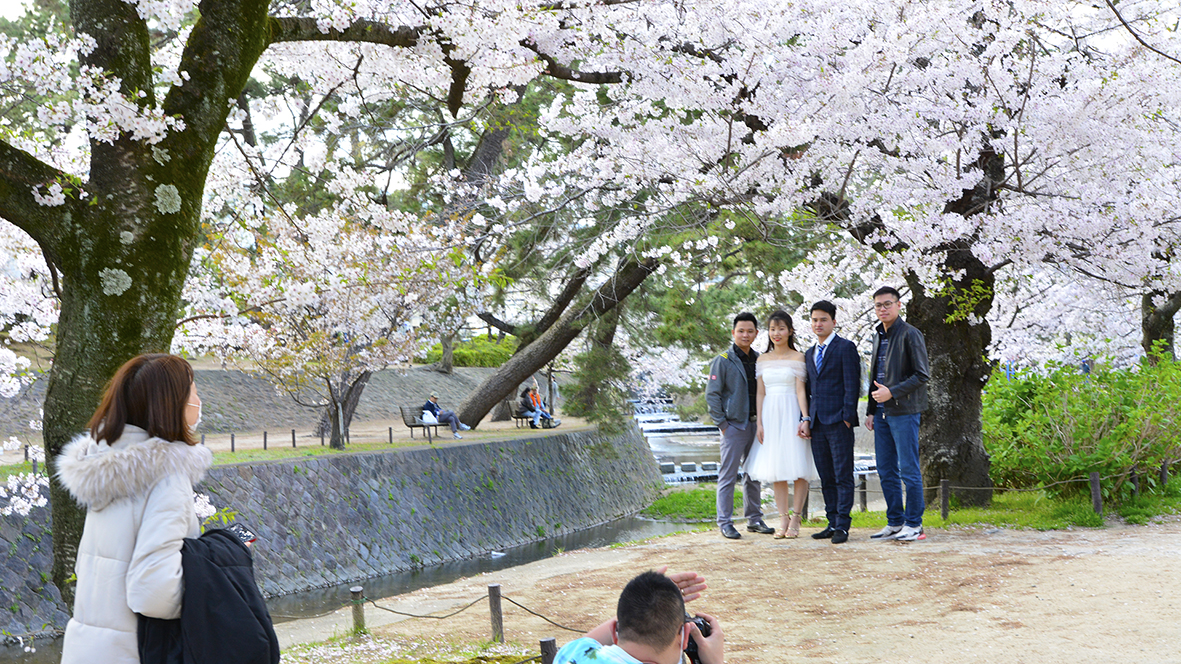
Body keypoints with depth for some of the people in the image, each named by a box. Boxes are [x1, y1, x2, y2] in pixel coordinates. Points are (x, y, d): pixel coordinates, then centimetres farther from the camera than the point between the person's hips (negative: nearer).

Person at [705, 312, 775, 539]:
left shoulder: (759, 360, 11)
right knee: (728, 476, -3)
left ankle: (754, 519, 20)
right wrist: (721, 423, -10)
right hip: (734, 426, -5)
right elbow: (712, 394, -6)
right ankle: (725, 523, 1)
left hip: (755, 424, 5)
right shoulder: (723, 360, -5)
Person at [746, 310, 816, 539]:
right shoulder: (763, 359, 11)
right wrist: (759, 423, 3)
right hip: (770, 415, 4)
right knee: (776, 469, 4)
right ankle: (783, 519, 9)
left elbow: (801, 391, -6)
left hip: (791, 414, -4)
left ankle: (795, 519, 2)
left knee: (798, 467, -4)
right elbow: (760, 393, 10)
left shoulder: (798, 358, -1)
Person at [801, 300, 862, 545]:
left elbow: (852, 385, -8)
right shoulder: (810, 354, 19)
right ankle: (833, 523, 13)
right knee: (826, 478, 8)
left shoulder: (846, 348, -2)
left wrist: (847, 418, -13)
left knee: (843, 476, -5)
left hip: (839, 422, -7)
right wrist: (807, 419, 8)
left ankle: (842, 526, -5)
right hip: (817, 424, 7)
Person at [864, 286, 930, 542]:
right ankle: (895, 523, 16)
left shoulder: (910, 335, -7)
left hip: (904, 412, -8)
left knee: (909, 470, -5)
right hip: (882, 414, 8)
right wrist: (871, 410, 19)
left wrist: (892, 392, -18)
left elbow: (922, 375, -11)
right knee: (886, 471, 9)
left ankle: (914, 525, 1)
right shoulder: (879, 337, 18)